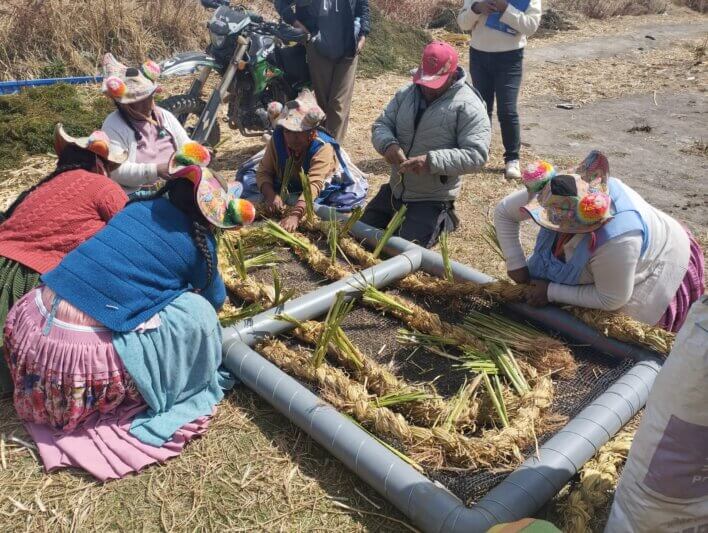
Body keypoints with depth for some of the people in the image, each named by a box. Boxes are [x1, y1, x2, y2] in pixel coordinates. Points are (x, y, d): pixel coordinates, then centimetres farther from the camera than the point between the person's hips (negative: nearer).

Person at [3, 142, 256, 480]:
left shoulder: (140, 206, 11)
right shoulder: (197, 244, -4)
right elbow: (215, 300, 17)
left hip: (27, 323, 7)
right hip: (80, 355, -6)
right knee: (196, 313, -1)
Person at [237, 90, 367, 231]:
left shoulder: (323, 148, -34)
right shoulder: (277, 140, -19)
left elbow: (314, 185, -45)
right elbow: (264, 171, -20)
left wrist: (295, 215, -58)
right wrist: (270, 195, -41)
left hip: (320, 194, -3)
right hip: (283, 189, 3)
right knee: (247, 176, -7)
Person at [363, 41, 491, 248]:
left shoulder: (468, 106, -17)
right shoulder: (406, 93, 3)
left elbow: (476, 154, -23)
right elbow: (381, 125, 4)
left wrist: (432, 161, -35)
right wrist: (388, 144, -20)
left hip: (432, 199, -7)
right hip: (395, 190, 7)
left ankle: (442, 221, 16)